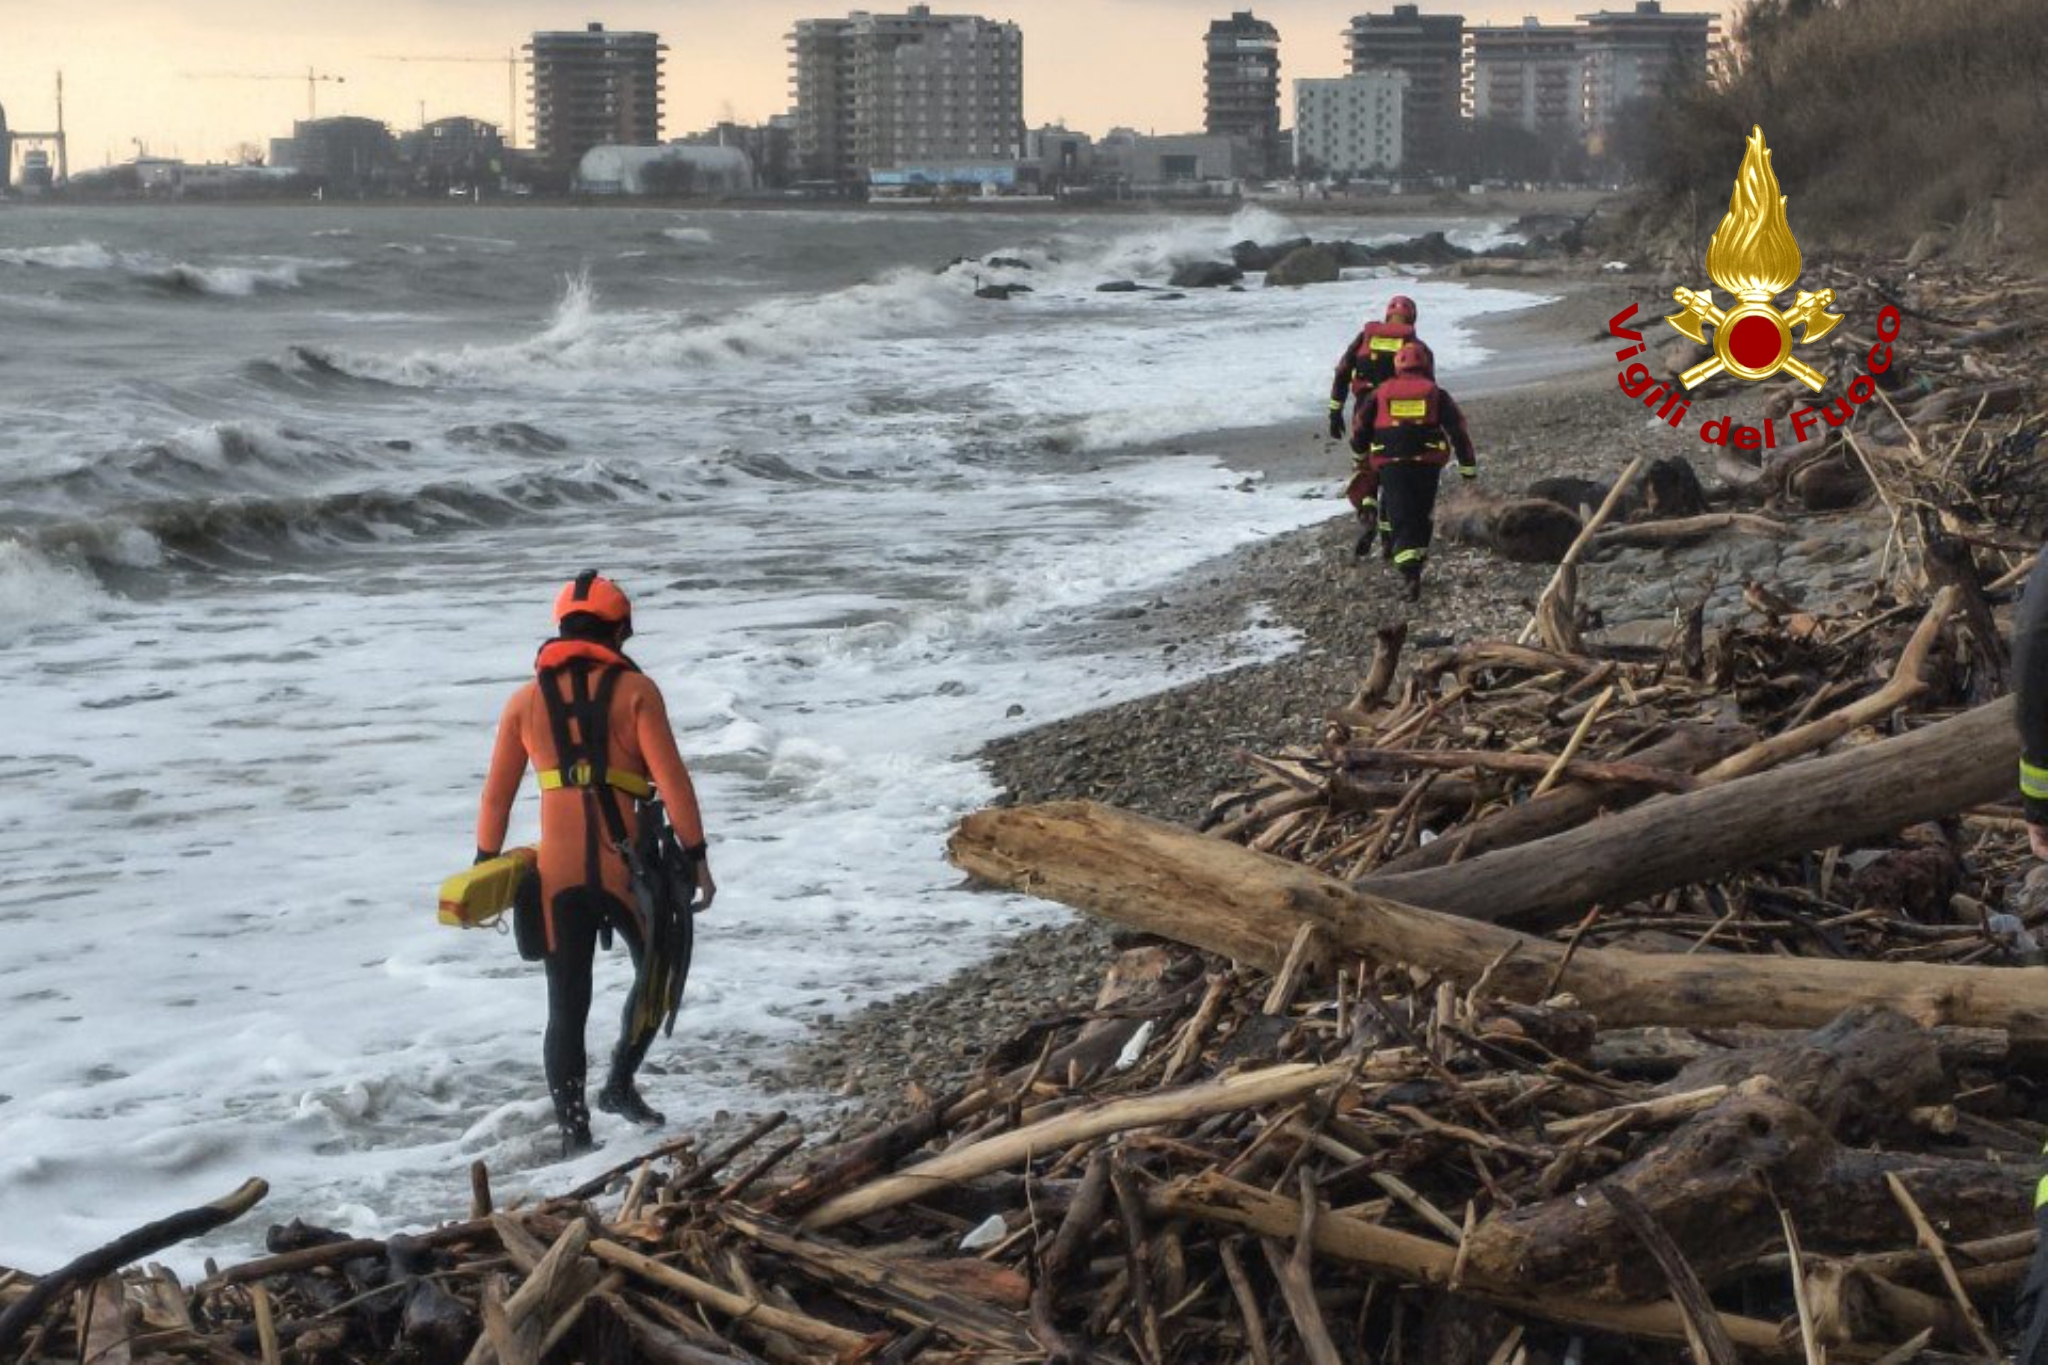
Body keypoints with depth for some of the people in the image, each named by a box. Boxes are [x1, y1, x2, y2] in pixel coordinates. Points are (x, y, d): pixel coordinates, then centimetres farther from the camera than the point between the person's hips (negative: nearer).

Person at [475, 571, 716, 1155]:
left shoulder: (526, 700, 10)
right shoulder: (635, 690, 1)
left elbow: (497, 794, 11)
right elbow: (671, 778, -6)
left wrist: (486, 865, 19)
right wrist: (696, 856, -3)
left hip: (558, 872, 2)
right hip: (627, 865, -2)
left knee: (567, 1005, 8)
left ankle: (573, 1133, 6)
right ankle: (620, 1082, 13)